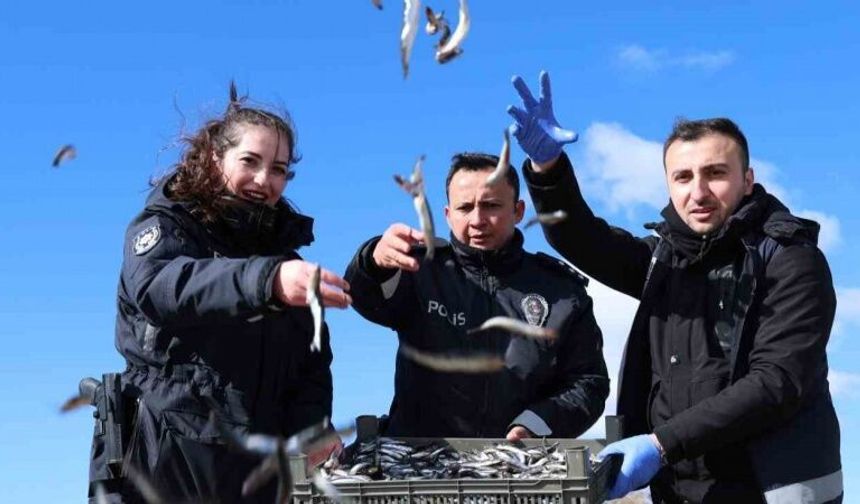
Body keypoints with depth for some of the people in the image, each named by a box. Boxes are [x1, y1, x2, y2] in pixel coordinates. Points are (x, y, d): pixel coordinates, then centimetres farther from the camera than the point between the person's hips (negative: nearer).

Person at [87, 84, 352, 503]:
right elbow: (156, 285, -26)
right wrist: (265, 279, -43)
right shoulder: (164, 225, -2)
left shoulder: (286, 259, 13)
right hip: (163, 457, -4)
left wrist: (311, 429, -8)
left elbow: (311, 363, 13)